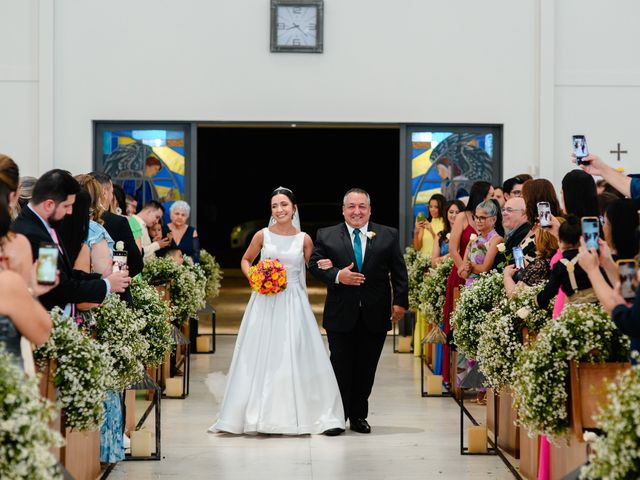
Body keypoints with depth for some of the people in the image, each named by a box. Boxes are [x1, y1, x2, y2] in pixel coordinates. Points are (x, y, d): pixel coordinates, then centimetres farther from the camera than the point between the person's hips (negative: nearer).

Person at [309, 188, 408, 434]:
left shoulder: (388, 236, 6)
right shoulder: (326, 236, 4)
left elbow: (399, 272, 5)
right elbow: (314, 265, 0)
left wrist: (400, 302, -2)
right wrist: (337, 275, -17)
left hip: (375, 317, 1)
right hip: (341, 315, -1)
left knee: (366, 369, 8)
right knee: (341, 368, 3)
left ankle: (359, 416, 19)